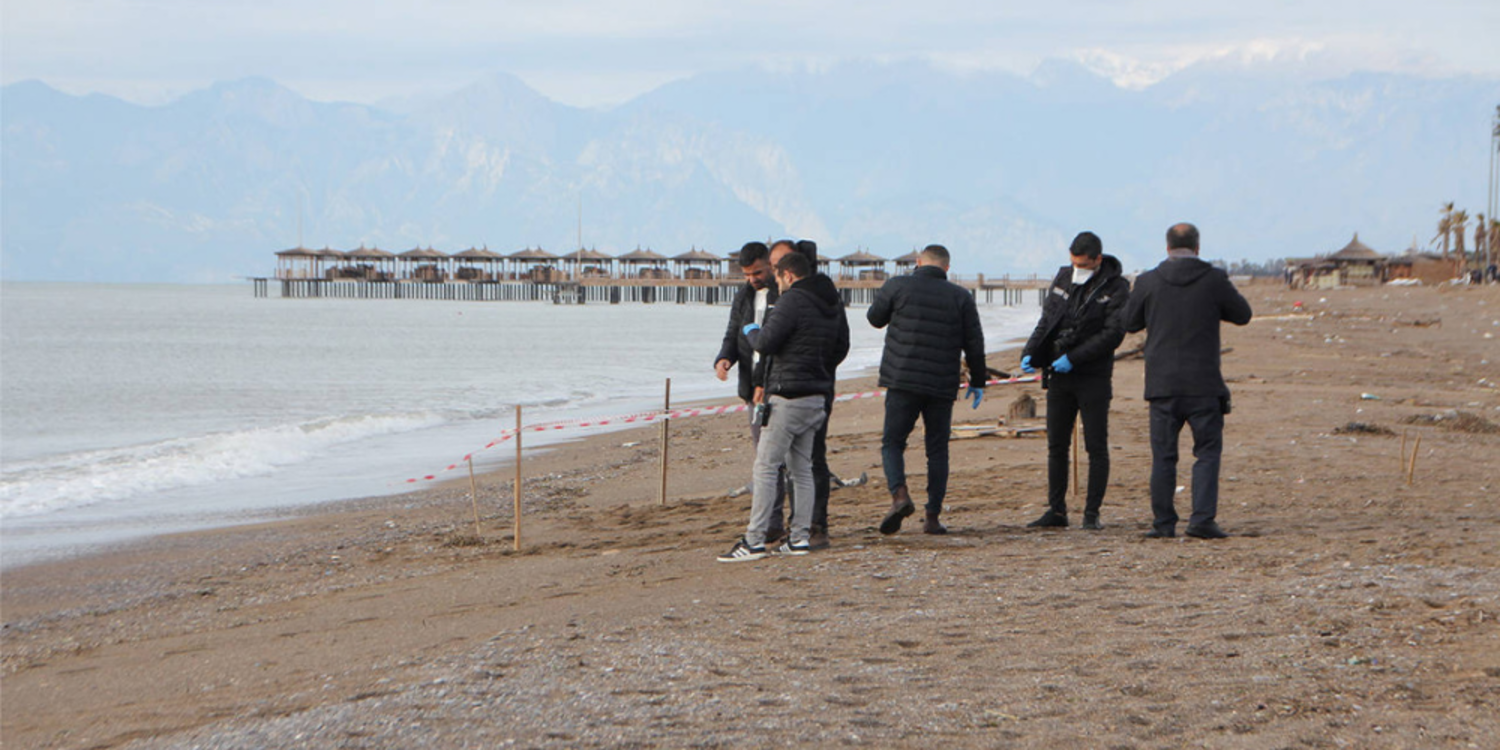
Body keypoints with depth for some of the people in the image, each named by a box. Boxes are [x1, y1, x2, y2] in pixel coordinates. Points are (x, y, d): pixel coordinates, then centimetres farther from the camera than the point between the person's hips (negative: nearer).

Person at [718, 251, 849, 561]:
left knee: (765, 467, -7)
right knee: (801, 469, 13)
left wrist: (752, 331, 4)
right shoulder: (831, 306, 13)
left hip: (788, 396, -8)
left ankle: (754, 541, -10)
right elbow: (841, 347, 22)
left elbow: (765, 343, -16)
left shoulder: (792, 301, -13)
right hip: (816, 396, 9)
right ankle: (799, 537, 12)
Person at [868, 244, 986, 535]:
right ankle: (933, 517, 5)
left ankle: (899, 495, -19)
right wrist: (977, 381, 15)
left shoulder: (898, 287, -2)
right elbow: (974, 344, 5)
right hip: (942, 388, 2)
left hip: (903, 382, -1)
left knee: (892, 442, 6)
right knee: (937, 451, 9)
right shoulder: (961, 297, 3)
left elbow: (875, 317, 12)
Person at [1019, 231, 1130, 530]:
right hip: (1059, 377, 5)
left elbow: (1113, 334, -15)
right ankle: (1056, 511, 12)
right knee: (1056, 446, 6)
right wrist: (1031, 353, -3)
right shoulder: (1063, 278, 9)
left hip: (1094, 378, -5)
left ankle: (1092, 513, 3)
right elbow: (1046, 322, 12)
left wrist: (1073, 358, -20)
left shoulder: (1116, 289, -7)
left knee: (1096, 447, -2)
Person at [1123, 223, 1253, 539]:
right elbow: (1242, 315, 9)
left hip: (1161, 383, 1)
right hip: (1203, 383, -1)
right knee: (1207, 451, 5)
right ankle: (1202, 519, -6)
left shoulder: (1148, 282, -2)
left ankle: (1163, 522, 9)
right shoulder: (1215, 280, -5)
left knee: (1163, 455, 8)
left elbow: (1130, 323, 11)